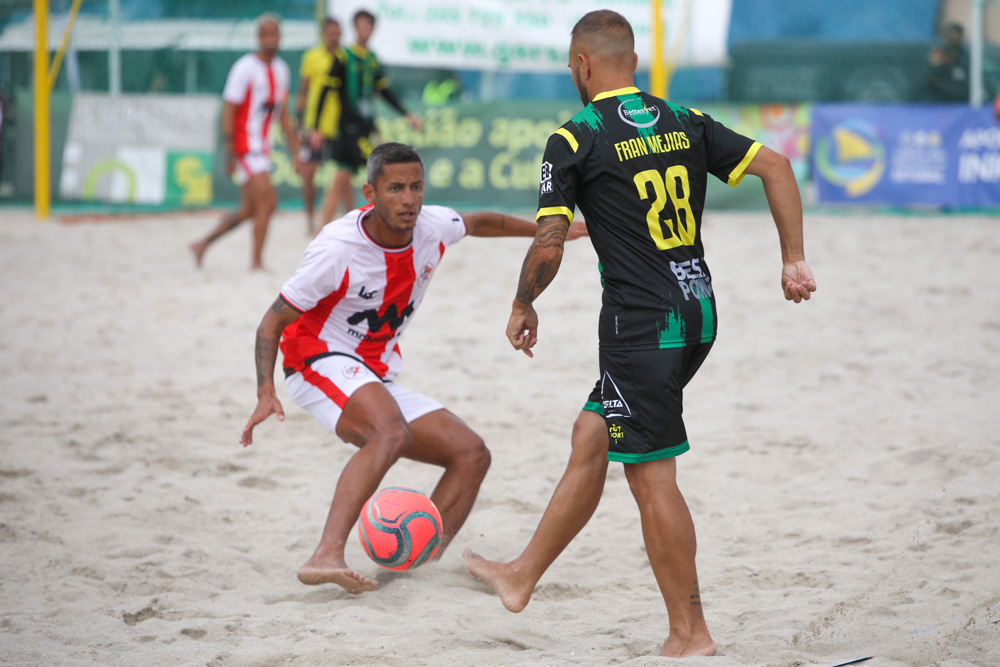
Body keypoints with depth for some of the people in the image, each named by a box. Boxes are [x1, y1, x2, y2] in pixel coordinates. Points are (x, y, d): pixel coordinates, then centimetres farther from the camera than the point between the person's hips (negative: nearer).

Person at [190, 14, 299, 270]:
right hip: (245, 144, -8)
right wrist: (230, 155, -18)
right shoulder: (245, 68, -12)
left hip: (262, 147, 8)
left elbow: (283, 116, 18)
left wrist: (295, 151, 15)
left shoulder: (282, 70, 10)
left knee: (249, 209, 11)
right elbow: (228, 112, -13)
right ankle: (256, 261, -6)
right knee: (267, 200, -14)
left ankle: (203, 244, 23)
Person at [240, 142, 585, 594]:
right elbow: (273, 322, -15)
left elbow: (480, 223, 21)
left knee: (471, 454, -3)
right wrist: (265, 392, -29)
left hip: (377, 378, 8)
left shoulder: (432, 227, -5)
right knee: (392, 433, -37)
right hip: (321, 362, -8)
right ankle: (325, 557, -48)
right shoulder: (337, 249, -21)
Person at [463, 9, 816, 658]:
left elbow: (549, 244, -11)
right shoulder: (686, 123, 10)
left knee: (652, 476, -1)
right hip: (697, 314, 7)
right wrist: (794, 259, 9)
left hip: (642, 327, -7)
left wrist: (523, 306, 7)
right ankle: (522, 577, 30)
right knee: (592, 438, 18)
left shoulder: (573, 140, -7)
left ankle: (691, 634, 1)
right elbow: (775, 166, 6)